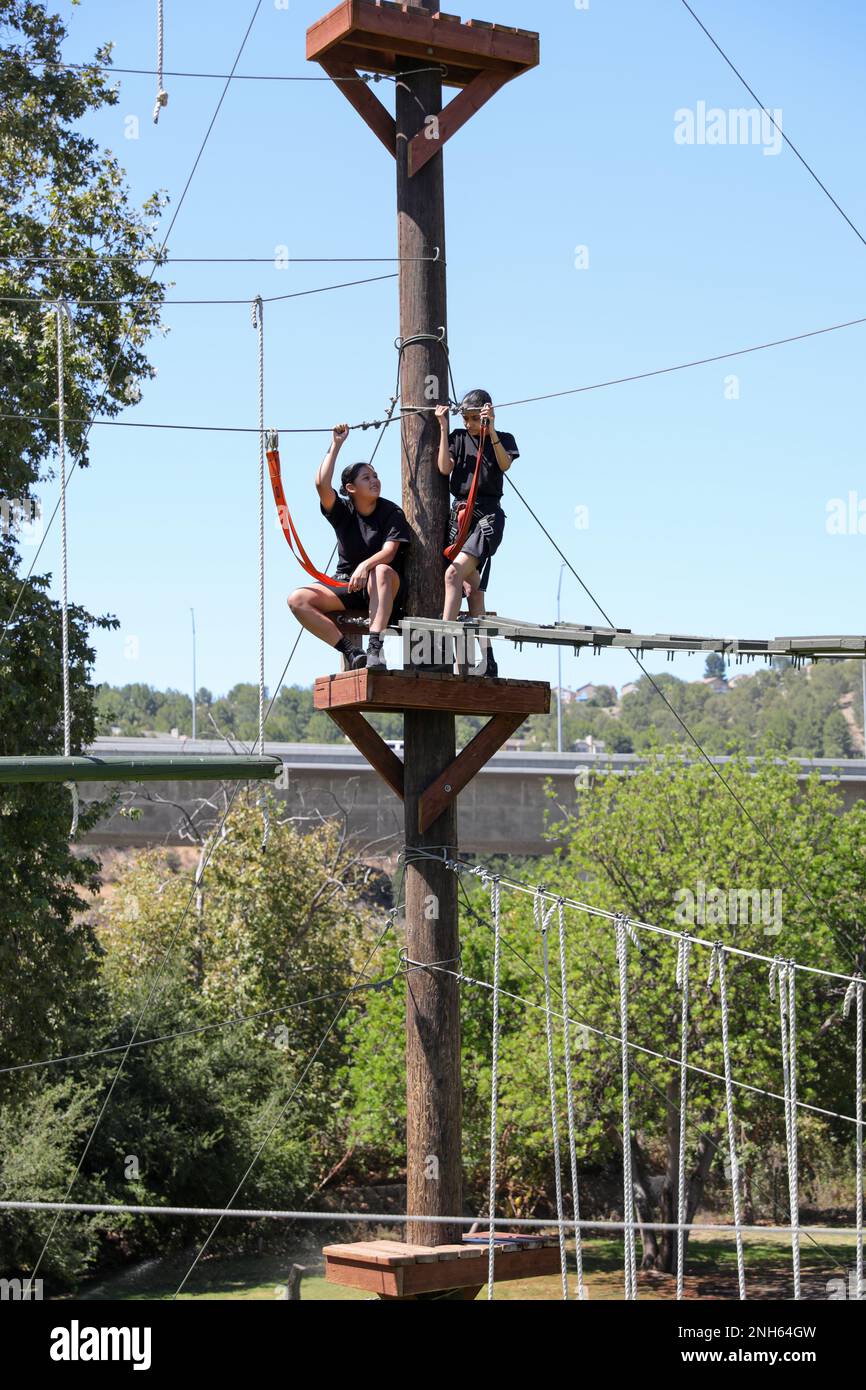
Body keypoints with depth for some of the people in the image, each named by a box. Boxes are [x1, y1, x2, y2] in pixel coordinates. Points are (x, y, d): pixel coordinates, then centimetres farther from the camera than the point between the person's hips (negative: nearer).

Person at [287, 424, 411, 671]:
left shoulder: (392, 513, -5)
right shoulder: (343, 511, 3)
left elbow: (389, 552, -19)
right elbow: (322, 485, -15)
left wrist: (366, 565, -39)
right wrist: (336, 445, -13)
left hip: (384, 587, -4)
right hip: (345, 586, 4)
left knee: (381, 571, -41)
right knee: (298, 599, -20)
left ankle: (375, 648, -50)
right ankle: (350, 653, -29)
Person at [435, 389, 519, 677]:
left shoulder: (503, 439, 7)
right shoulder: (458, 438, 15)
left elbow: (505, 464, -13)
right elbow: (444, 467, -1)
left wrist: (490, 430, -22)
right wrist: (443, 427, -3)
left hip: (488, 515, -5)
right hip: (459, 514, 5)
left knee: (454, 573, -24)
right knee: (471, 588, 2)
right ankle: (486, 660, 4)